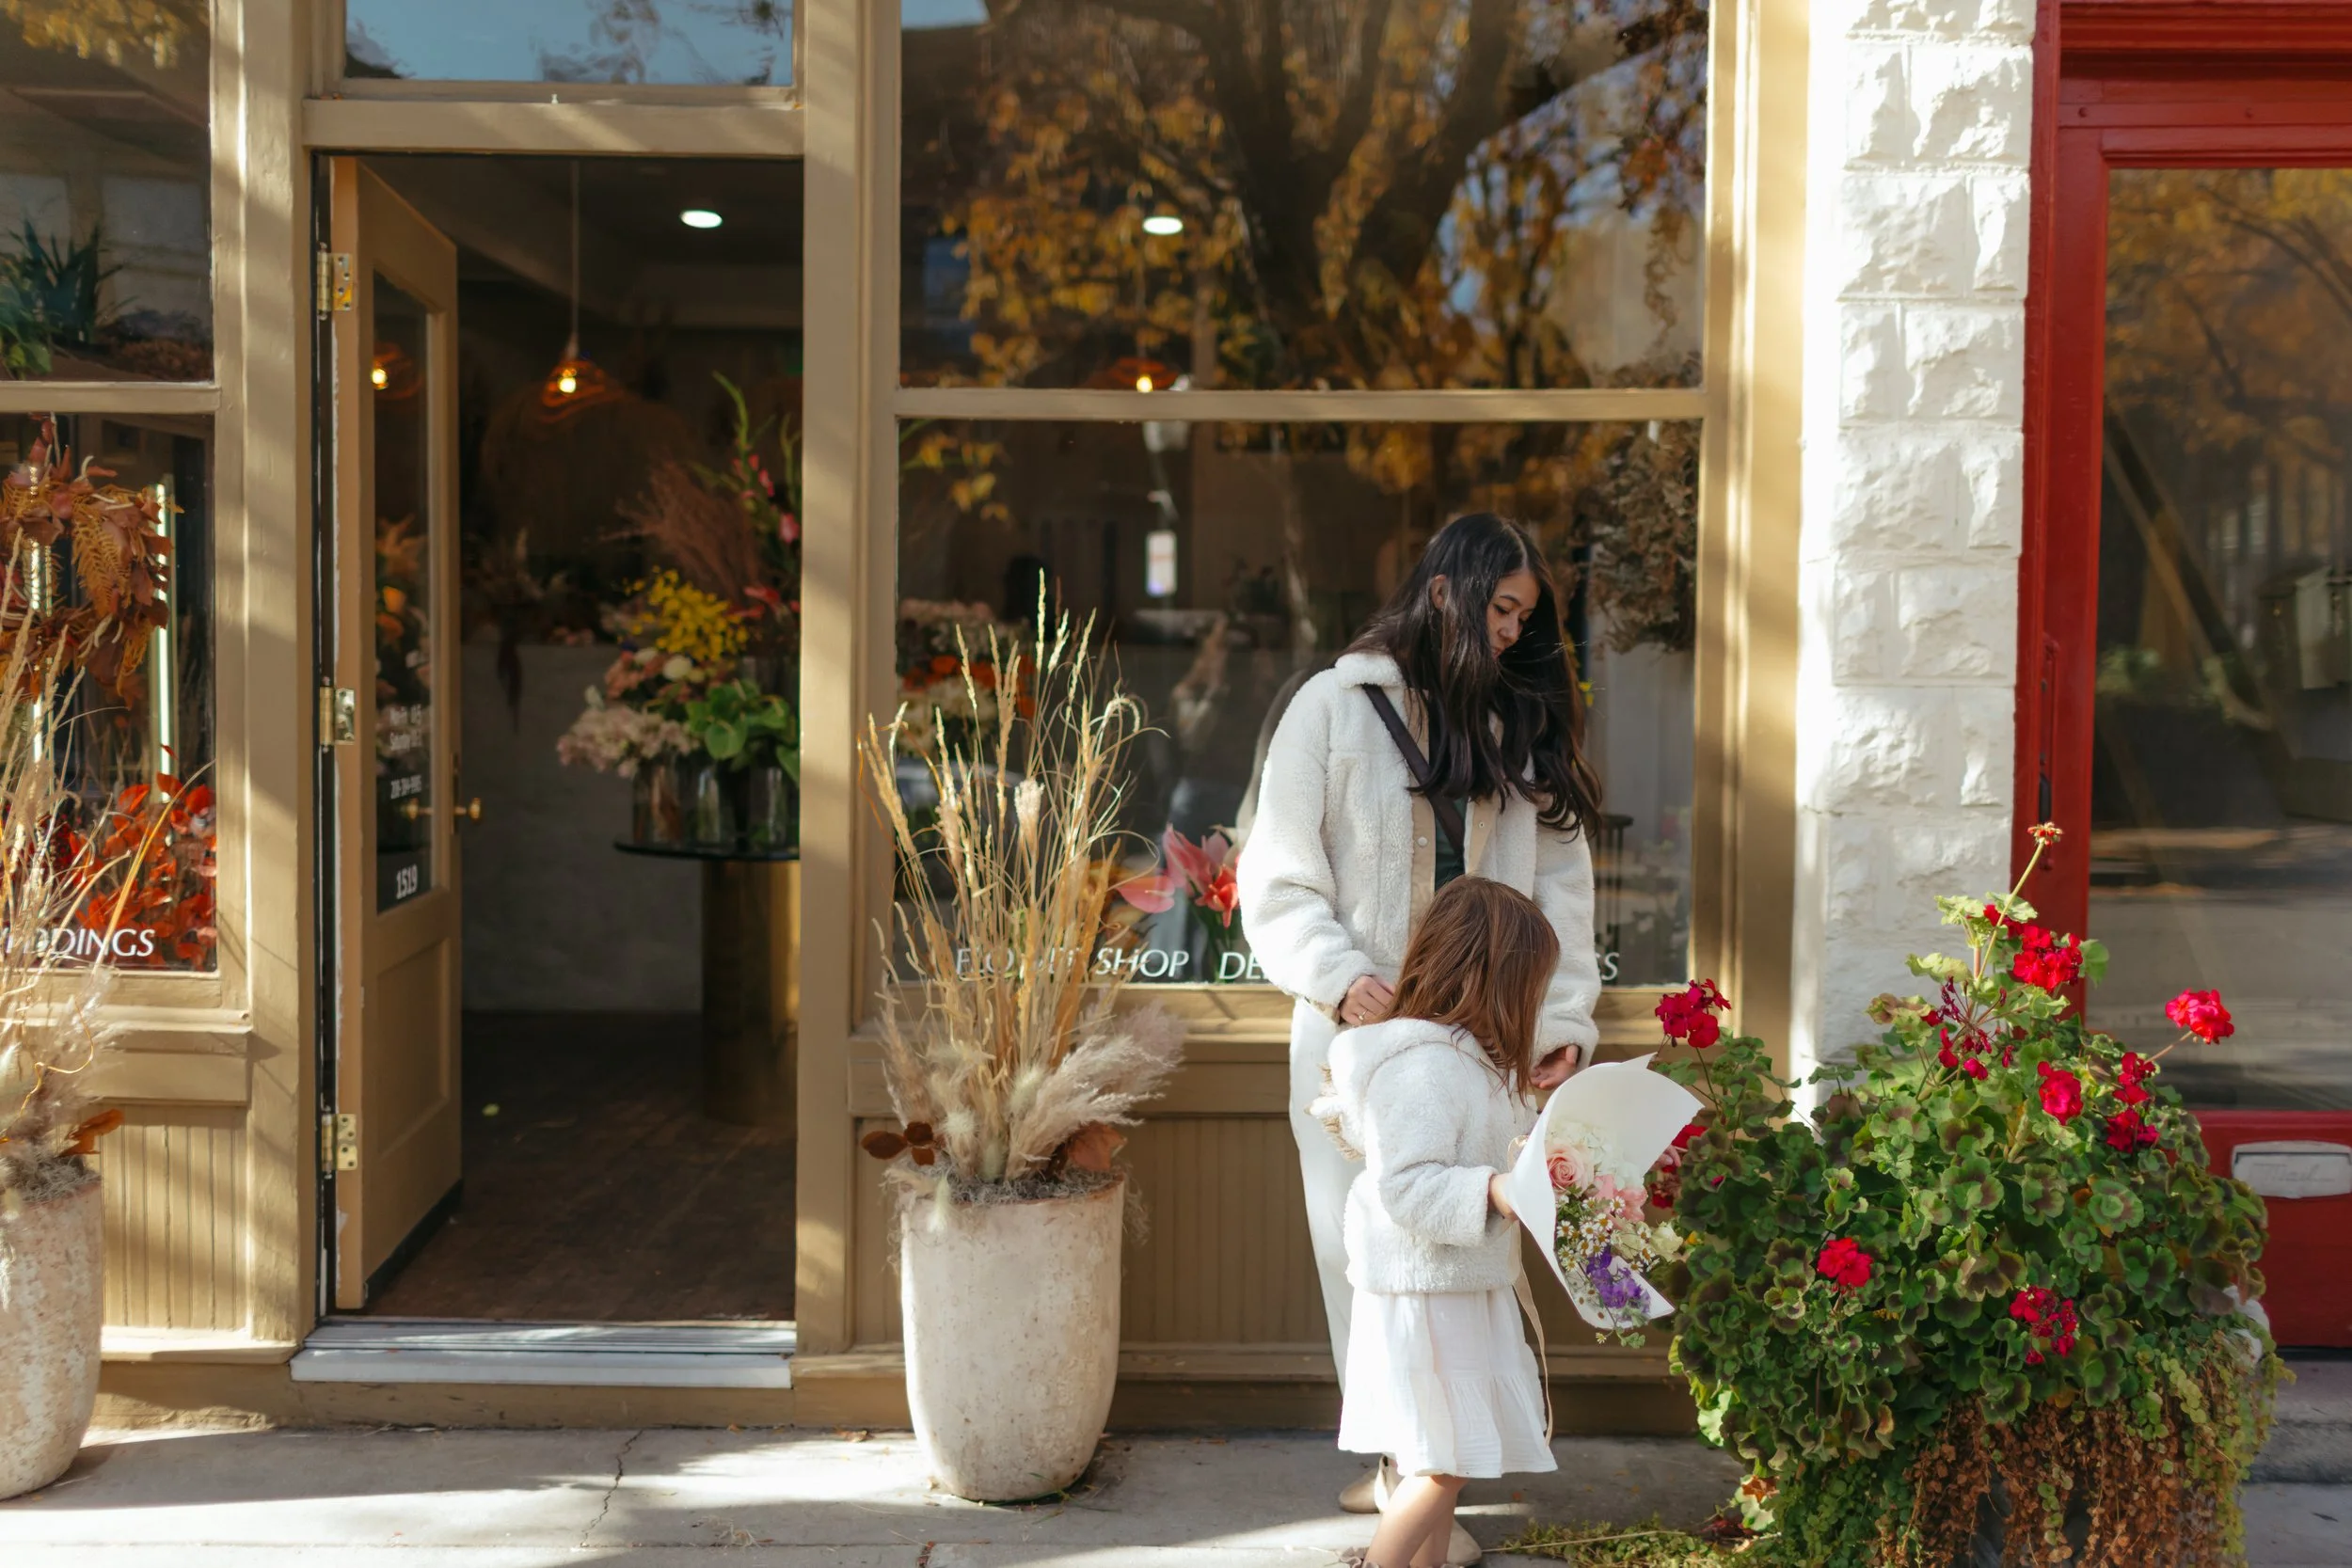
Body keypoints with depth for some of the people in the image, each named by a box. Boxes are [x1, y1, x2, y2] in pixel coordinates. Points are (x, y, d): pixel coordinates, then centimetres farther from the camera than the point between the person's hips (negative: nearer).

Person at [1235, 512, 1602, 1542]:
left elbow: (1558, 879, 6)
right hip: (1356, 1030, -2)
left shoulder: (1523, 724, 12)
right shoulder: (1335, 706, 2)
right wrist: (1340, 979, -17)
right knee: (1361, 1249, 0)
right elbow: (1278, 884, -2)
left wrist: (1564, 1015, -6)